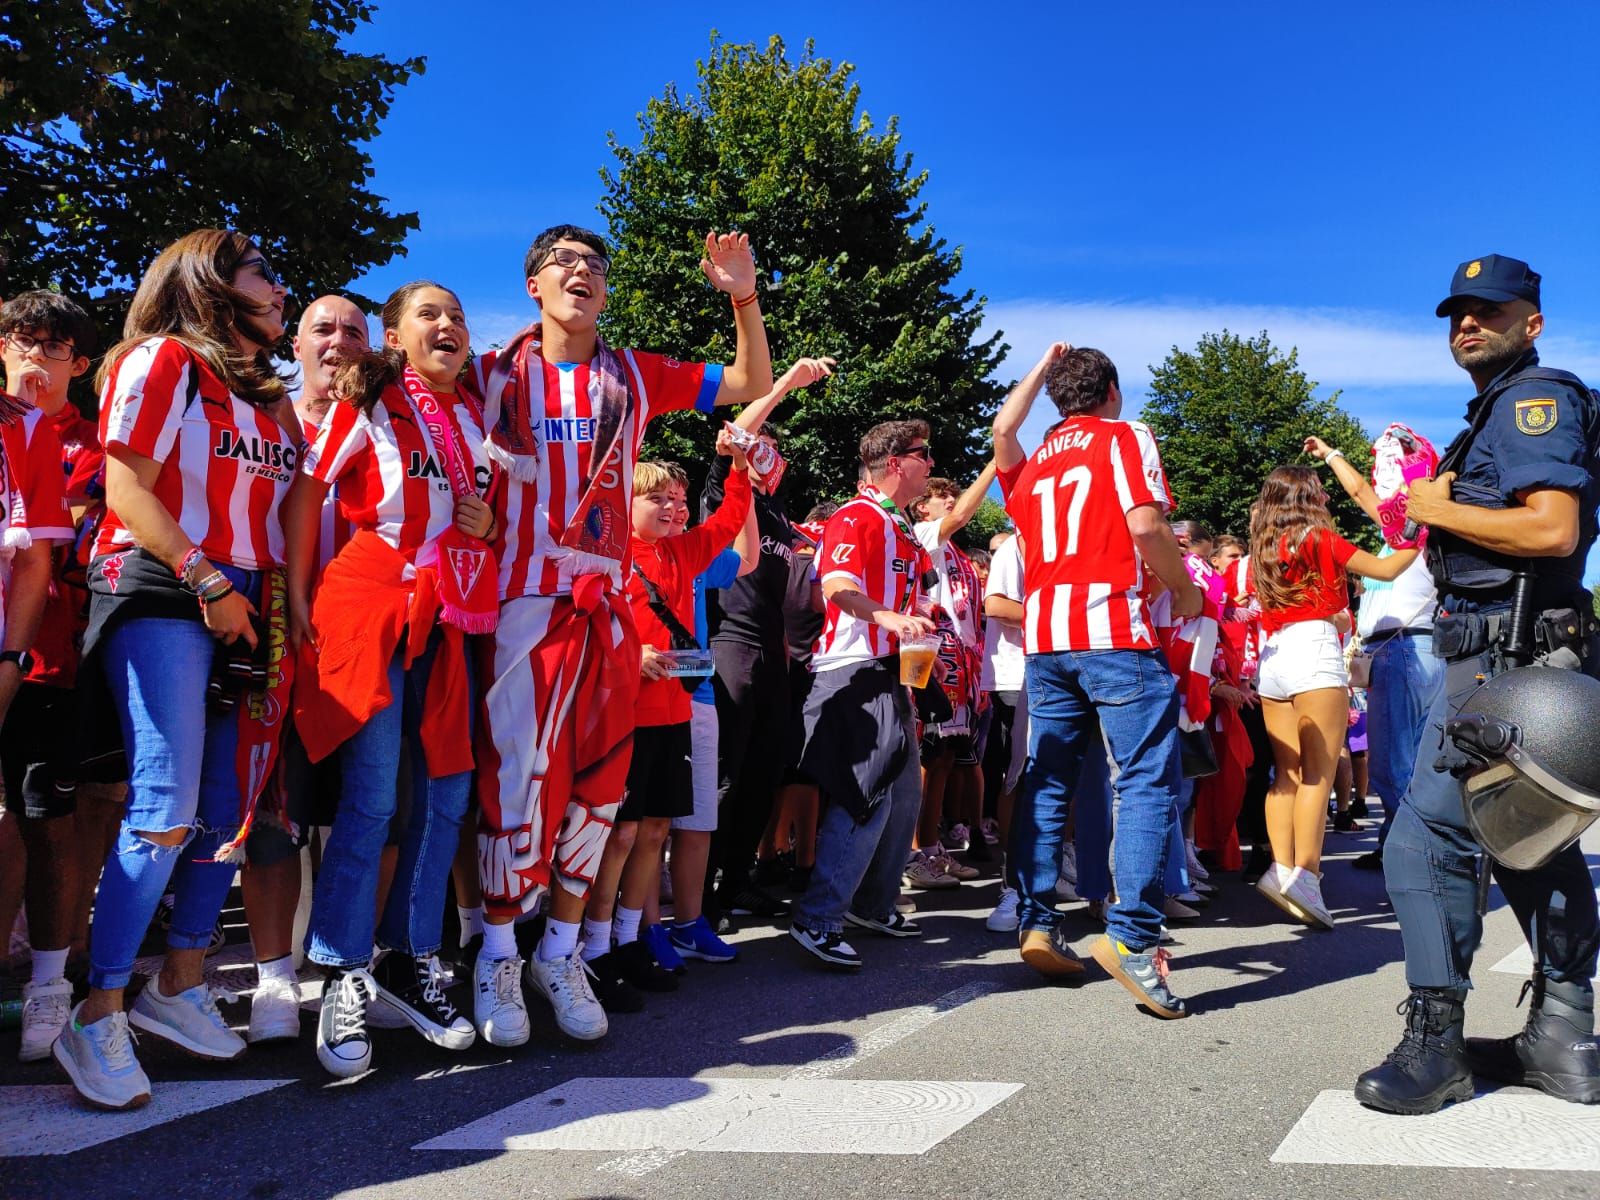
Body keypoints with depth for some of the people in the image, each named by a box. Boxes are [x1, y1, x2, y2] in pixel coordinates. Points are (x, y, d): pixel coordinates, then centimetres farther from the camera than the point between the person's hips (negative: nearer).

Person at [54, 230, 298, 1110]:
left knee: (230, 809, 7)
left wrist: (282, 605, 6)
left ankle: (180, 986, 21)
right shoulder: (163, 359, 0)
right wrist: (206, 583, -14)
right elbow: (126, 492, -9)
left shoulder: (269, 394, 22)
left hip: (244, 610, 7)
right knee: (166, 813, -14)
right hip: (162, 599, -7)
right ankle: (97, 1019, -5)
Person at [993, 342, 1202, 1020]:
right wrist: (1184, 590, 3)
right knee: (1147, 780, -6)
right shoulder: (1125, 436, 4)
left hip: (1043, 637, 6)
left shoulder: (1031, 466, 20)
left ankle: (1036, 925, 11)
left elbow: (1002, 427, 40)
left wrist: (1045, 366, 43)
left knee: (1046, 781, 11)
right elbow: (1145, 525, -10)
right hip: (1113, 630, -6)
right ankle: (1131, 937, -15)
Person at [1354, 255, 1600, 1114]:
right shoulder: (1499, 411, 21)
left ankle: (1434, 1045, -2)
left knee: (1427, 839, -9)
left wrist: (1438, 509, -12)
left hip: (1505, 657, -11)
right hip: (1513, 656, 11)